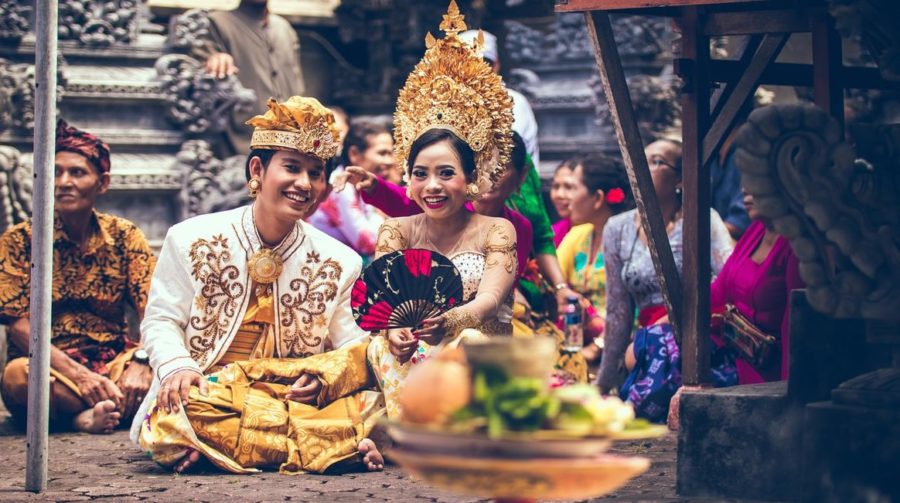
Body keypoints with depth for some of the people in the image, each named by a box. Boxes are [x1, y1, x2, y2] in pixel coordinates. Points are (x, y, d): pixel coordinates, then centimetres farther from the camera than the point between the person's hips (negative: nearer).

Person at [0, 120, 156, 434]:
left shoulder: (124, 236, 5)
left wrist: (141, 362, -26)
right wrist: (77, 374, -24)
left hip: (113, 362, 2)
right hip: (49, 367, -2)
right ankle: (122, 406, -25)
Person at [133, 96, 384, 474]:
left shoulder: (337, 261, 8)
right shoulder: (192, 241, 2)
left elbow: (350, 343, 3)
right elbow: (161, 320, 3)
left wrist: (324, 373, -20)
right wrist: (177, 367, -19)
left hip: (293, 397, 1)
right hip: (206, 396, -1)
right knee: (175, 416, -38)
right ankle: (344, 444, -26)